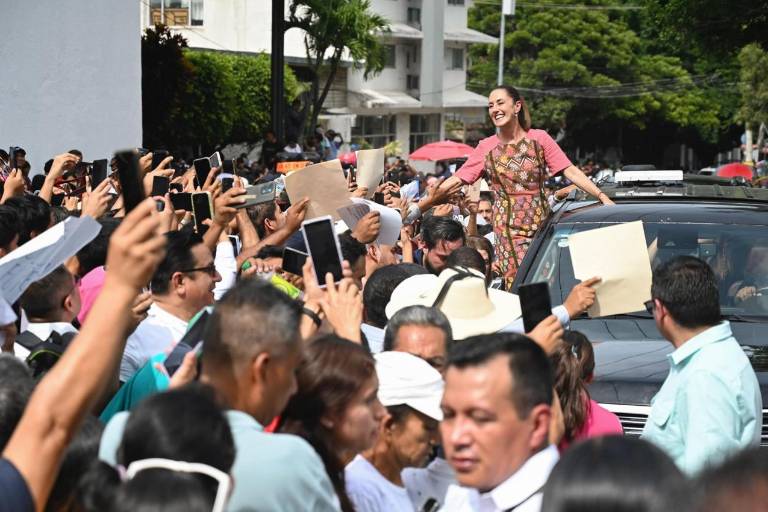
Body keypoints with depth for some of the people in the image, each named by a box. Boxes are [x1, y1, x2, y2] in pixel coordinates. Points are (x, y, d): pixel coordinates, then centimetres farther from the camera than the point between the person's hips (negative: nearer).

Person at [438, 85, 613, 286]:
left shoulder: (539, 139, 3)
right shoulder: (486, 148, 5)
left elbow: (571, 172, -1)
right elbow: (457, 180, 5)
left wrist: (602, 196, -10)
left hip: (541, 222, 1)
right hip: (508, 226, -1)